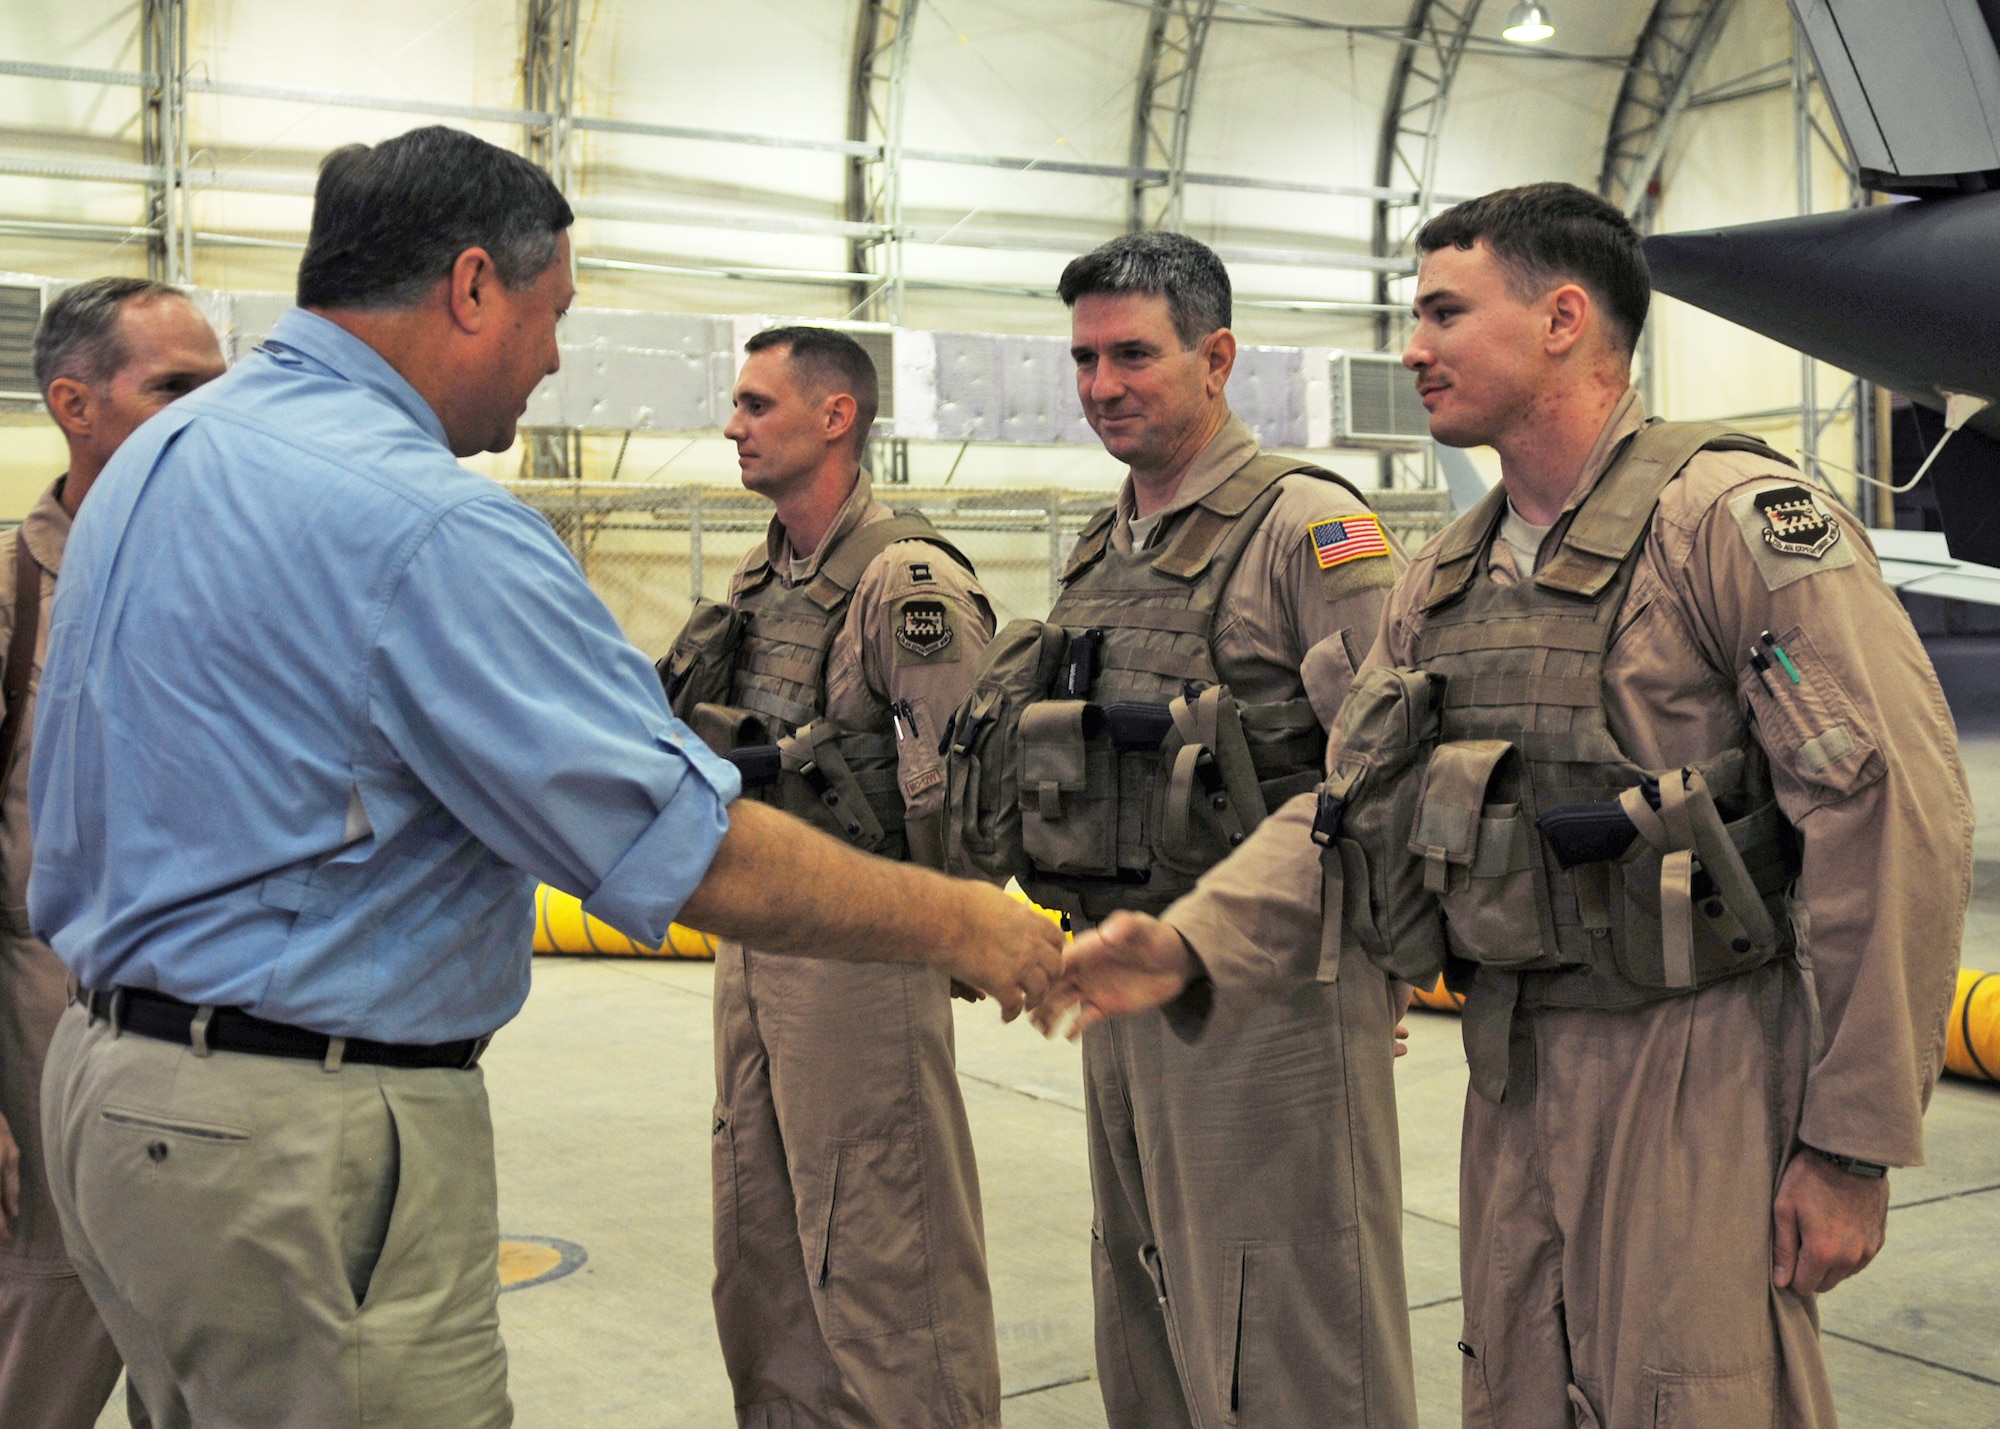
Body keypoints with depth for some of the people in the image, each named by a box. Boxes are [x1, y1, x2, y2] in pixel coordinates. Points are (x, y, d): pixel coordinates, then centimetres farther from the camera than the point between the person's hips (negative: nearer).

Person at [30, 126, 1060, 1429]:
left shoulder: (155, 457, 9)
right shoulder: (426, 521, -21)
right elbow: (692, 852, -22)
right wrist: (959, 925, -11)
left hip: (109, 1077, 10)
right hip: (302, 1137, -10)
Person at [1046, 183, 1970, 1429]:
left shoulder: (1733, 517, -13)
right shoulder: (1444, 579, 12)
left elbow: (1896, 815, -17)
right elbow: (1351, 803, 10)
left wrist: (1854, 1143, -17)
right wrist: (1196, 946, -9)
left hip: (1697, 1077, -7)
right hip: (1512, 1074, 7)